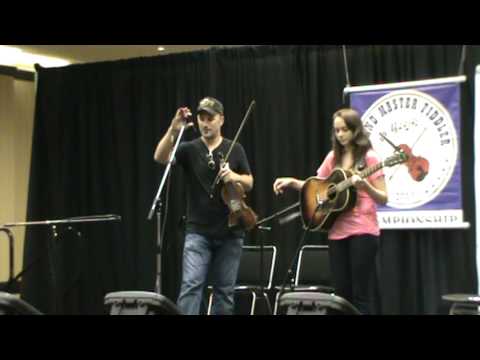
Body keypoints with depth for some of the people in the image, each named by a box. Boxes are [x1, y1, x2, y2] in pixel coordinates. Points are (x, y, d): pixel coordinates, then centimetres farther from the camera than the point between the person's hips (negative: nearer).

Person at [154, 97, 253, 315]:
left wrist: (234, 176, -13)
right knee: (191, 285, -13)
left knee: (225, 290, 7)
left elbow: (249, 184, 9)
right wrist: (173, 130, -32)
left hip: (229, 232, 2)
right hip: (198, 232, -2)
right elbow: (160, 157, -17)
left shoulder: (235, 150, 6)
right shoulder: (190, 149, 0)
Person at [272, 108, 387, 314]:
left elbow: (383, 198, -7)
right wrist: (292, 182, 4)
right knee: (342, 294, 7)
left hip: (363, 231, -5)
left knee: (360, 293, -4)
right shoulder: (333, 157, 10)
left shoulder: (369, 157, -6)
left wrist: (364, 185, -24)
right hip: (337, 231, 6)